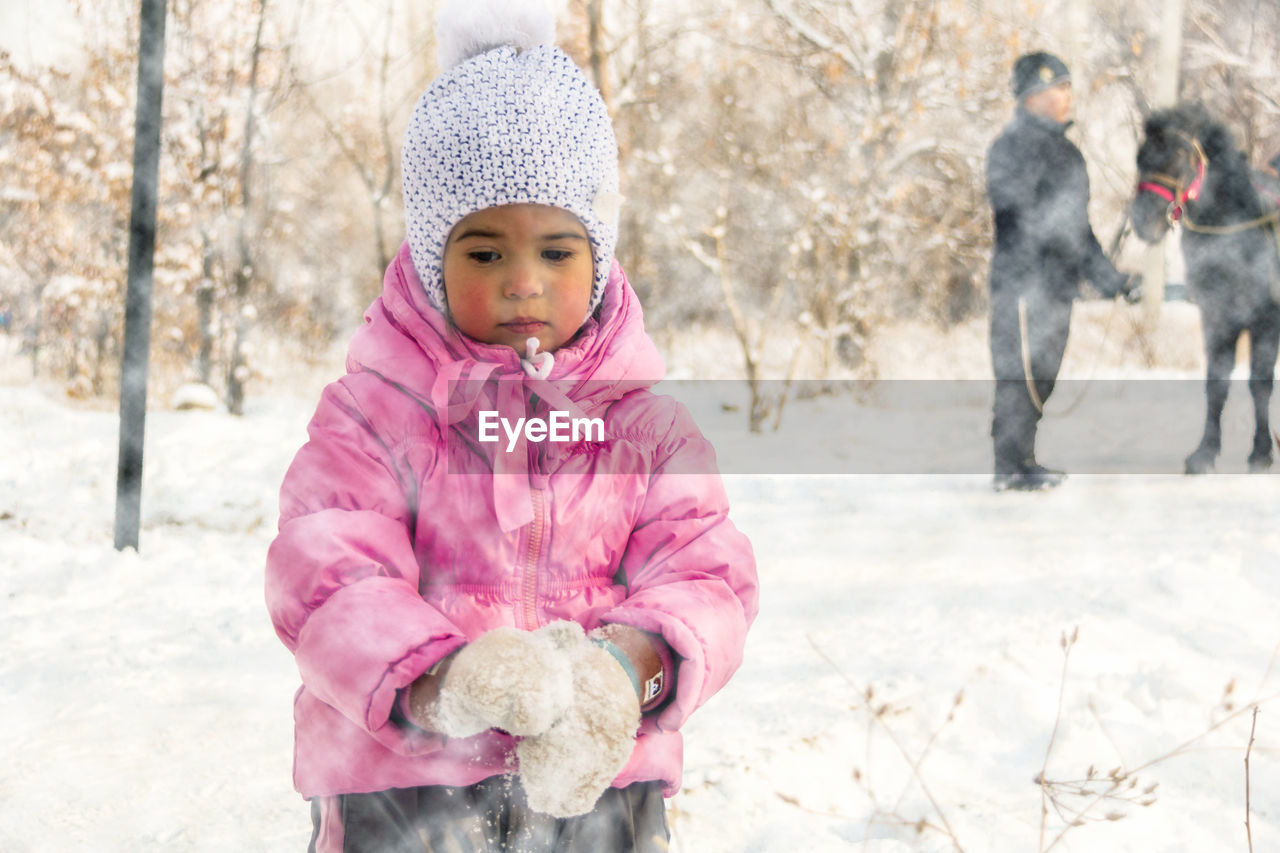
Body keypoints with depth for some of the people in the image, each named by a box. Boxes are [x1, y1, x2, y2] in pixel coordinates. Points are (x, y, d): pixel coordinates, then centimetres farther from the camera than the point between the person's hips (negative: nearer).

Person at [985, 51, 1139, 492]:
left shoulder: (1063, 149, 19)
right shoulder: (1014, 145, -10)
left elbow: (1076, 225, 25)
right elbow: (1012, 212, -20)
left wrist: (1109, 278, 25)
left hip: (1056, 284, 9)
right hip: (1024, 280, -9)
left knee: (1041, 377, 14)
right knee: (1020, 373, -7)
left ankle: (1023, 460, 22)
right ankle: (1010, 466, -2)